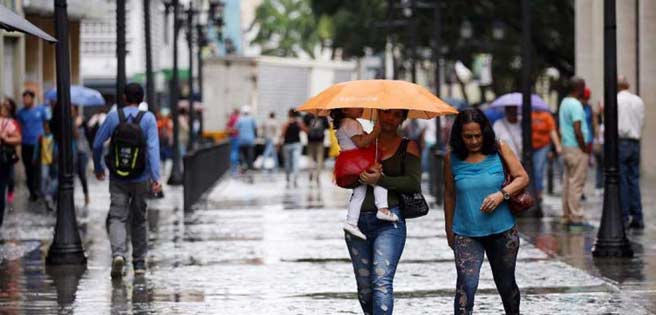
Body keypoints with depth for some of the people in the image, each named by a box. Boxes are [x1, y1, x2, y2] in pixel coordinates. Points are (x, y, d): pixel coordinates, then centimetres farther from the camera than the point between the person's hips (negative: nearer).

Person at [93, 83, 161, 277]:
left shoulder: (113, 117, -1)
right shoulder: (148, 118, -5)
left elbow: (97, 144, 2)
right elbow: (153, 148, -15)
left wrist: (98, 168, 18)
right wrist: (156, 177, -19)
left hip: (118, 179, 0)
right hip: (141, 179, 0)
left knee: (117, 217, -4)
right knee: (139, 220, 14)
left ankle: (118, 254, -28)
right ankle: (139, 262, 19)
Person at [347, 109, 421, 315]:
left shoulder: (408, 147, 6)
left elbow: (414, 183, -7)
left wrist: (380, 180, -15)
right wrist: (361, 174, -13)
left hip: (389, 222, -4)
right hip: (357, 221, 4)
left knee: (382, 281, -18)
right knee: (364, 286, 9)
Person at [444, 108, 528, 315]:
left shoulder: (499, 149, -3)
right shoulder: (452, 158, -1)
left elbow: (522, 178, -2)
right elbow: (450, 195, 8)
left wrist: (502, 194, -19)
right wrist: (449, 229, 12)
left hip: (502, 231, 1)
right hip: (466, 234, -1)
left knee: (506, 284, 16)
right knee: (466, 284, -17)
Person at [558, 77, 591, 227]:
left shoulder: (564, 103, 14)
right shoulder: (575, 105, -17)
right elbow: (577, 131, -23)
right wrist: (585, 148, -12)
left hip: (567, 147, 10)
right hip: (577, 149, -10)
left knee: (568, 182, 11)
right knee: (576, 183, -8)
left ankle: (567, 215, 15)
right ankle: (576, 217, -7)